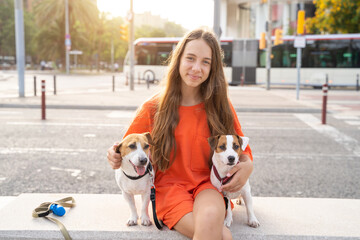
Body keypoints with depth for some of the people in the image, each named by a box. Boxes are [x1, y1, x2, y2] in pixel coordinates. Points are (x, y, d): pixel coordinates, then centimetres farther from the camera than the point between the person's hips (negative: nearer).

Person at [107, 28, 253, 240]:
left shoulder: (220, 105, 2)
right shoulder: (154, 108, -1)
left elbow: (242, 149, 11)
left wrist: (247, 166, -13)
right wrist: (117, 157, -14)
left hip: (207, 185, 2)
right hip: (169, 185, -1)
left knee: (210, 217, -36)